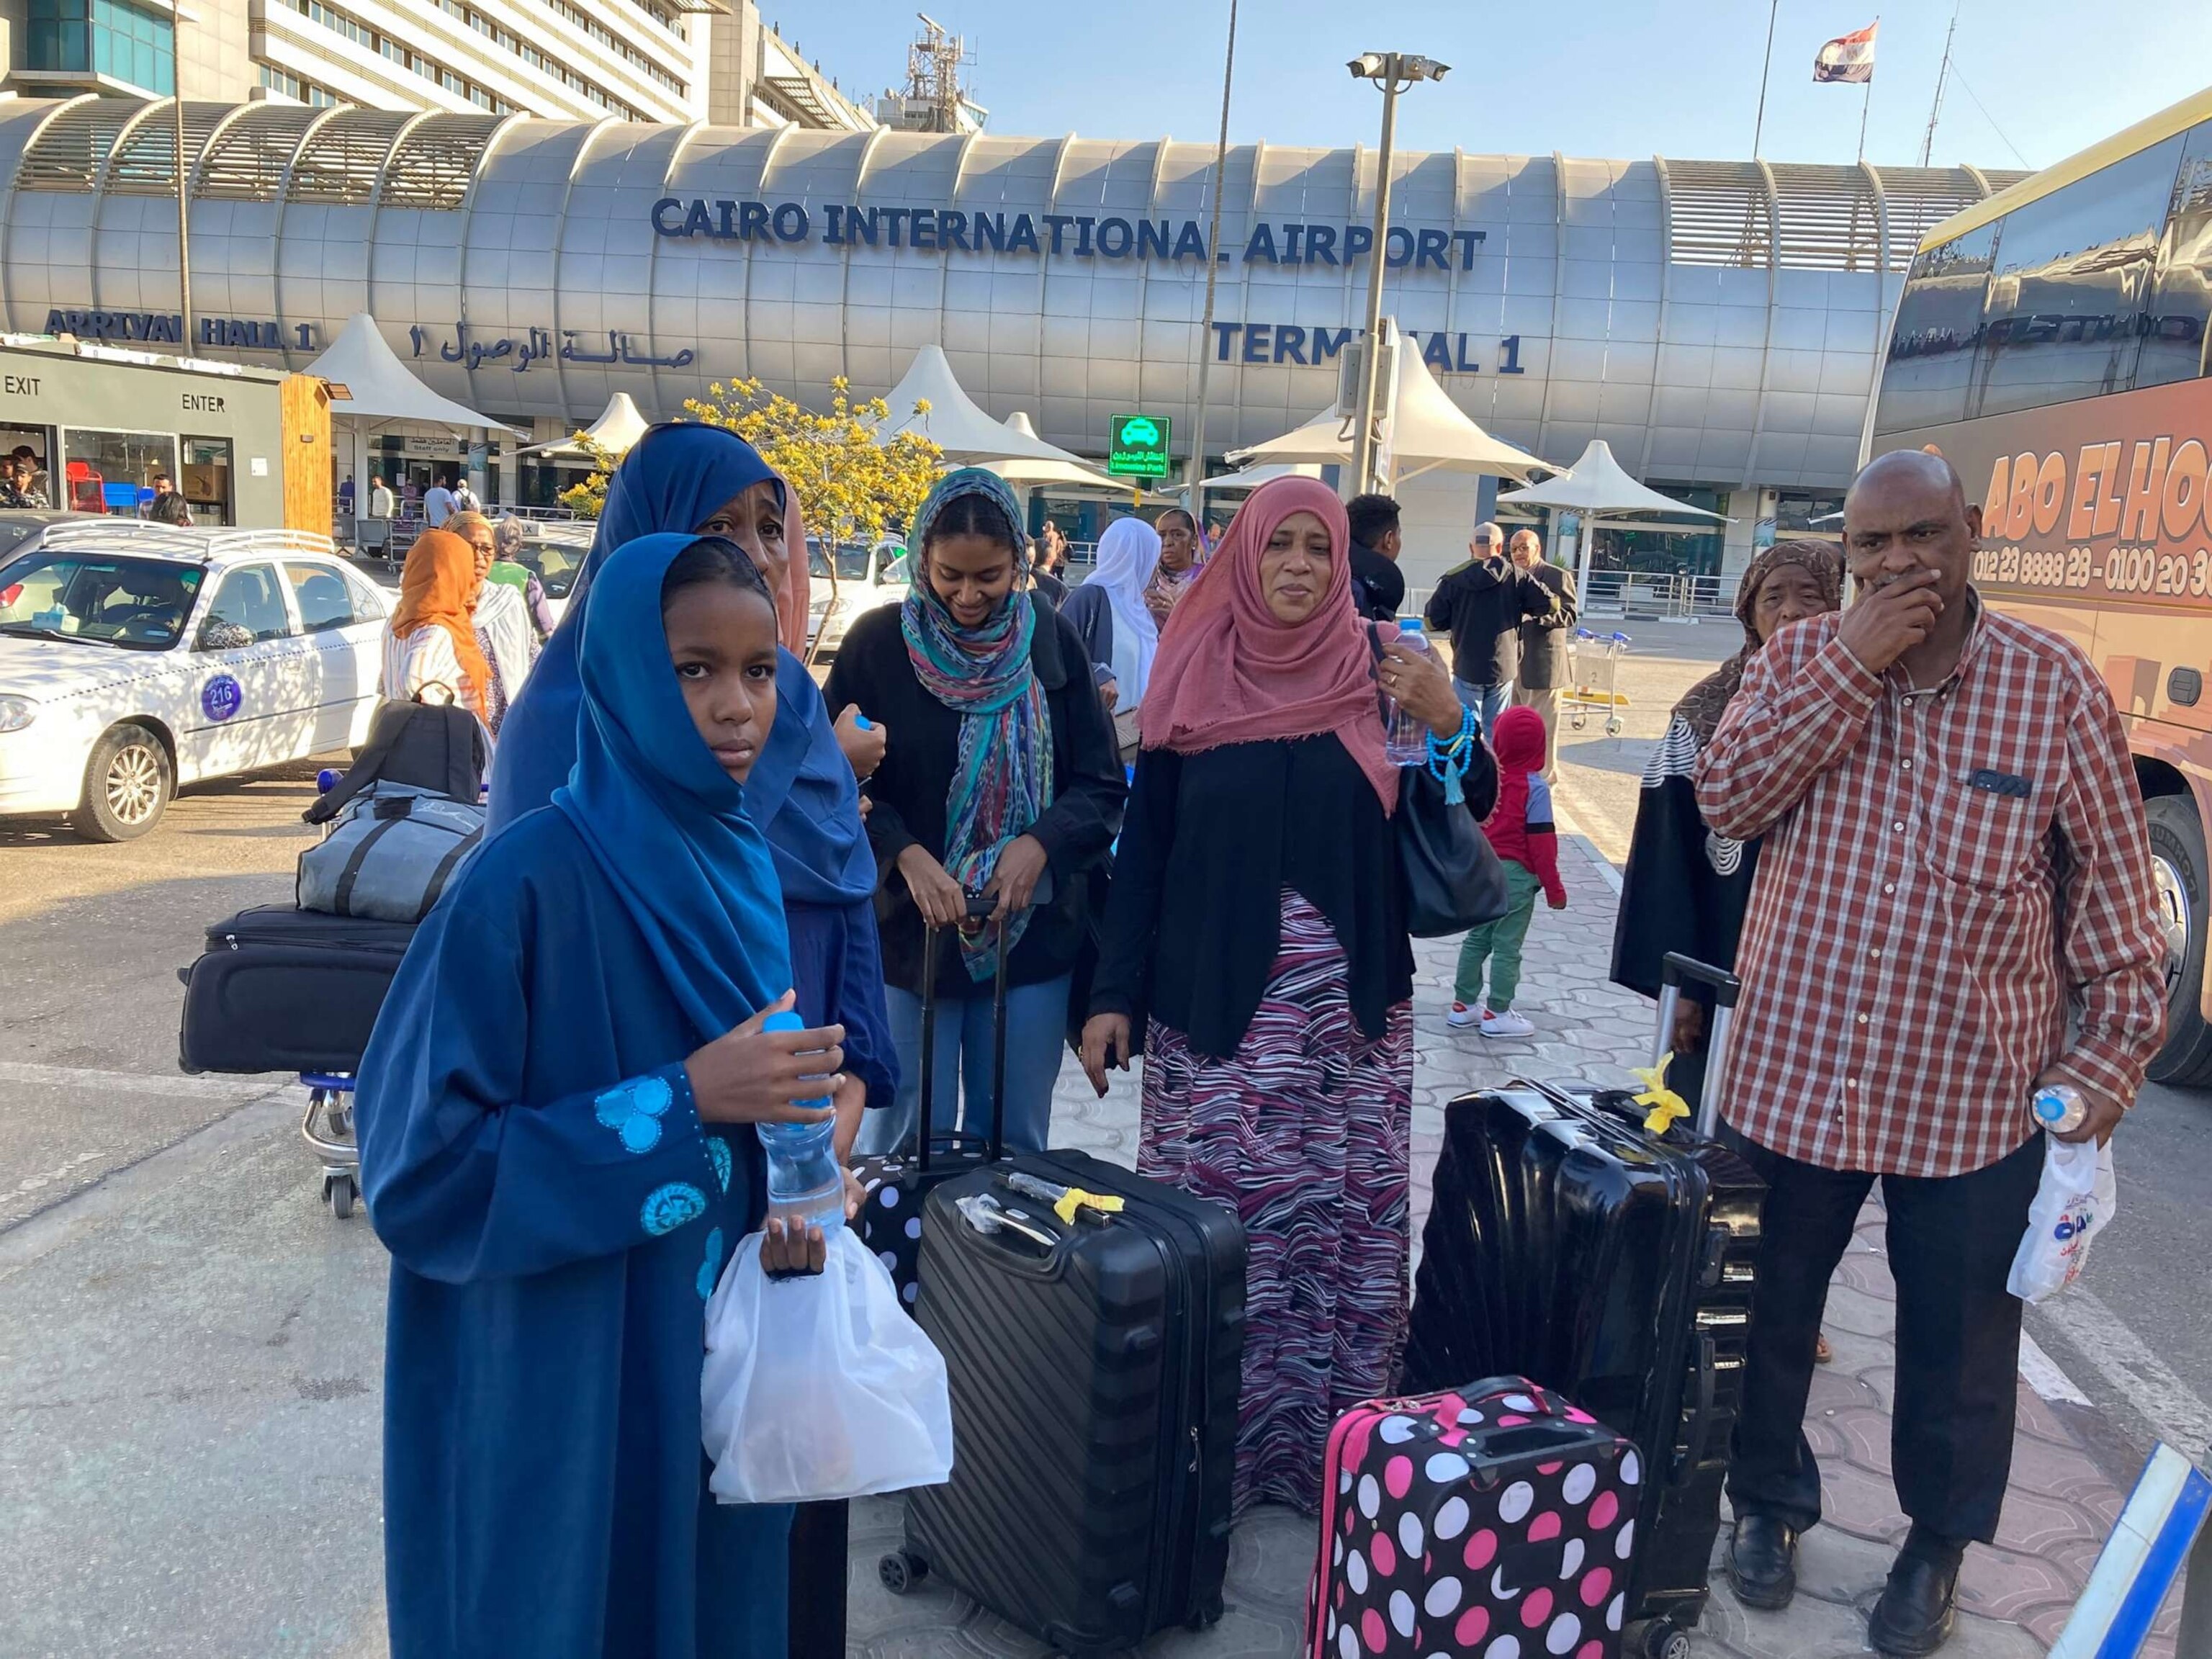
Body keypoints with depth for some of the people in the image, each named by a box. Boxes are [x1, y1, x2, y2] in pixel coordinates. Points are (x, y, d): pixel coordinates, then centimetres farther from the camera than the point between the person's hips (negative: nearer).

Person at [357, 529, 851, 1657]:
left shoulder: (738, 864, 0)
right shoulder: (529, 881, -20)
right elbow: (419, 1170, -19)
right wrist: (682, 1102, -25)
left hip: (714, 1365, 6)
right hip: (561, 1395, -6)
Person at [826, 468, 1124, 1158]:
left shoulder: (1052, 642, 0)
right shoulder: (878, 643, -4)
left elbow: (1103, 785, 1)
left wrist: (1040, 844, -17)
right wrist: (905, 855, -20)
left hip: (1033, 934, 1)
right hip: (906, 932, -1)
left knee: (1015, 1141, 13)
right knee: (901, 1144, 9)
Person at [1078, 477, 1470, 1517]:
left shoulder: (1376, 670, 3)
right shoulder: (1194, 678, 2)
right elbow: (1145, 844, 3)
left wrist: (1446, 722, -15)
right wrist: (1115, 995, -1)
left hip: (1351, 999, 1)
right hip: (1214, 1000, -1)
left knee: (1350, 1217, 4)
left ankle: (1336, 1440, 19)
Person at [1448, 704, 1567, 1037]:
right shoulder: (1535, 787, -15)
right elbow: (1542, 842, -15)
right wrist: (1553, 887, -8)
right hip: (1516, 875, -6)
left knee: (1477, 938, 16)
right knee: (1507, 946, 2)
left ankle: (1464, 1004, 23)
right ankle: (1497, 1014, 8)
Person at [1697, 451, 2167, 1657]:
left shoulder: (2054, 683, -6)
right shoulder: (1799, 660, -1)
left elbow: (2112, 883, -1)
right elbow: (1725, 800, -16)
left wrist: (2113, 1052, -4)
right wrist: (1850, 664, -20)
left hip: (1974, 1094, -1)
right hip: (1795, 1069, 1)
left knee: (1959, 1339, 15)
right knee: (1771, 1309, 16)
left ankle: (1939, 1542, 40)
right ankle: (1767, 1501, 41)